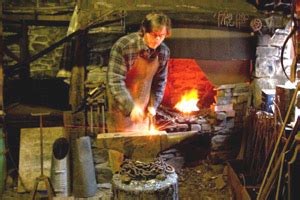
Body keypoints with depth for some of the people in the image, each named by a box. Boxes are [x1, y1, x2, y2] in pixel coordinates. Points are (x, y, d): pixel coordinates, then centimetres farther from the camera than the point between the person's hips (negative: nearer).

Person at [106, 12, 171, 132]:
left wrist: (153, 104, -1)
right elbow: (115, 81, -24)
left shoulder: (164, 52, -5)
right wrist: (130, 107, -31)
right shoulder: (123, 46, -22)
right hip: (122, 107, -4)